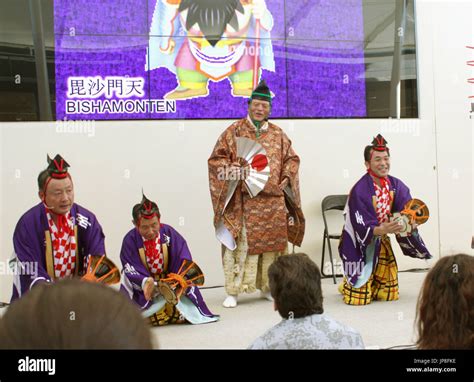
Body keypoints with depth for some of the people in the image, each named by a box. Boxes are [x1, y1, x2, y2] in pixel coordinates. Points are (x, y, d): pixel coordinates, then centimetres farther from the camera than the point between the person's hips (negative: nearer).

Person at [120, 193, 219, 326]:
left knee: (181, 315, -16)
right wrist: (145, 282, -38)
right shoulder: (130, 240, -13)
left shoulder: (169, 233, -11)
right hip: (143, 290, -2)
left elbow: (184, 262, -12)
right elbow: (131, 270, -17)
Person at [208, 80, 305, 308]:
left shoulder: (278, 134, 13)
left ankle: (268, 286, 20)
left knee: (271, 243, 7)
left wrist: (286, 178, 2)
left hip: (273, 201, 4)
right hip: (242, 202, -4)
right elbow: (216, 159, 1)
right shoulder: (234, 132, 3)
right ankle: (233, 291, 0)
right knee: (239, 244, -6)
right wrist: (233, 169, -14)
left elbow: (292, 159, 18)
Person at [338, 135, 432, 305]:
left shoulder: (396, 186, -6)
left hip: (381, 242, 6)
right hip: (359, 245, -5)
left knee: (390, 294, 9)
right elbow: (362, 228, -24)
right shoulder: (360, 190, -24)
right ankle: (346, 285, 28)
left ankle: (369, 284, 37)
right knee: (359, 299, -4)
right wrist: (383, 230, -42)